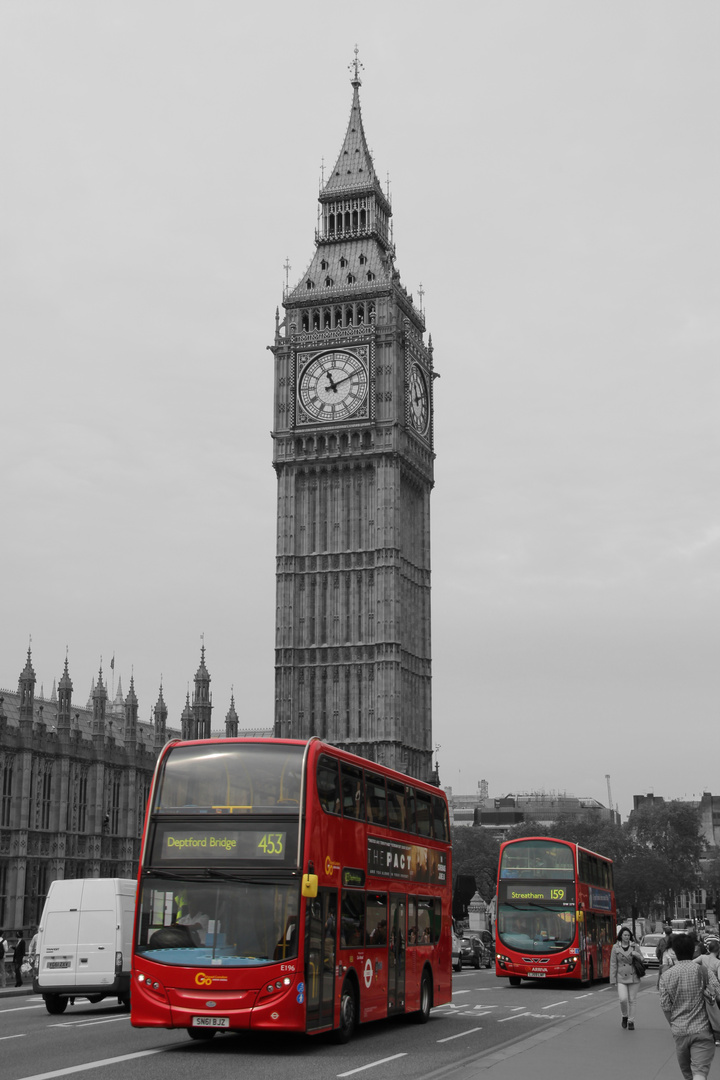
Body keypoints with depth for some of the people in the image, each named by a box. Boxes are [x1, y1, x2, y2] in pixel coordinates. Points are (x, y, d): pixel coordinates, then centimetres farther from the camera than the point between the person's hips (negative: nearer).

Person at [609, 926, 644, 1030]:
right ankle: (624, 1016, 13)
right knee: (623, 999, -14)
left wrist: (637, 955, -11)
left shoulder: (635, 946, 4)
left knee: (632, 1000, 3)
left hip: (634, 977, 1)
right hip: (621, 978, -1)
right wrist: (613, 980, -1)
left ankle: (631, 1022, 16)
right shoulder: (616, 947, 1)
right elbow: (613, 964, 2)